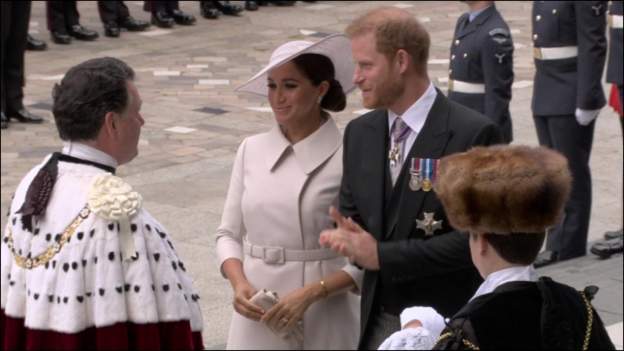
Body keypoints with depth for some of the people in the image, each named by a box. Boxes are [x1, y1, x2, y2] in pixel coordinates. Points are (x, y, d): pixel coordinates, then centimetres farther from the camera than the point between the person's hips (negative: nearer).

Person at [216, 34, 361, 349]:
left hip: (323, 323, -3)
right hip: (256, 320, 3)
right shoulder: (251, 150, 4)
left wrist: (311, 293, -17)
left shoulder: (348, 157, -9)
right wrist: (239, 283, -7)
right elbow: (229, 233, 10)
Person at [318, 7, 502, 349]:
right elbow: (350, 216, 12)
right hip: (377, 320, 5)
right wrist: (354, 242, -12)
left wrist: (383, 256, -19)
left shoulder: (473, 133, -14)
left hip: (447, 323, -5)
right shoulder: (359, 132, 6)